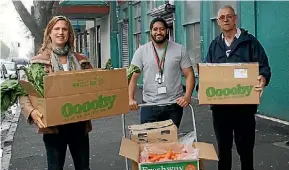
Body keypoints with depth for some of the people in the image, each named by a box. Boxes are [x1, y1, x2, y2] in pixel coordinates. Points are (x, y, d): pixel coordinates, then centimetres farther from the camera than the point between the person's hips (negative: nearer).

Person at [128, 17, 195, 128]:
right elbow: (133, 77, -1)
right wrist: (131, 99, -14)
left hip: (174, 105, 0)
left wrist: (187, 96, -14)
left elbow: (189, 74, 0)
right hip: (149, 105, 0)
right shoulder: (141, 51, 2)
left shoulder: (179, 50, 2)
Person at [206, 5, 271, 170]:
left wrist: (263, 79, -25)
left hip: (244, 104, -3)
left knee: (245, 147, 6)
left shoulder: (250, 41, 1)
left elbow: (264, 67, -2)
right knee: (223, 146, 13)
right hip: (220, 105, 3)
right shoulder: (214, 45, 12)